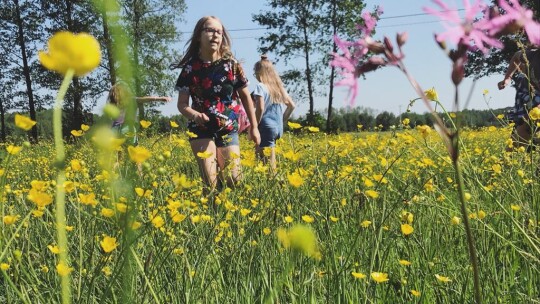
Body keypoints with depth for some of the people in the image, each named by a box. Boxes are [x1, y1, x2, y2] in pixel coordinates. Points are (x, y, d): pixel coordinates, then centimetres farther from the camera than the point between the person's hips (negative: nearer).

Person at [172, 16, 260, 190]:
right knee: (210, 181, -15)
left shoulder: (231, 64, -3)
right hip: (201, 129, -1)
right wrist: (194, 115, -24)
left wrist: (254, 127, 8)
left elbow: (246, 96, 7)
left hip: (228, 130, 1)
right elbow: (182, 104, -1)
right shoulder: (190, 68, -5)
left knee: (233, 179, -3)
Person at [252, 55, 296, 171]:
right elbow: (291, 105, 16)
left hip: (266, 127, -7)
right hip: (278, 128, 7)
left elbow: (260, 108, -18)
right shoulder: (278, 86, 13)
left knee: (269, 164, -6)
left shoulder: (260, 86, -7)